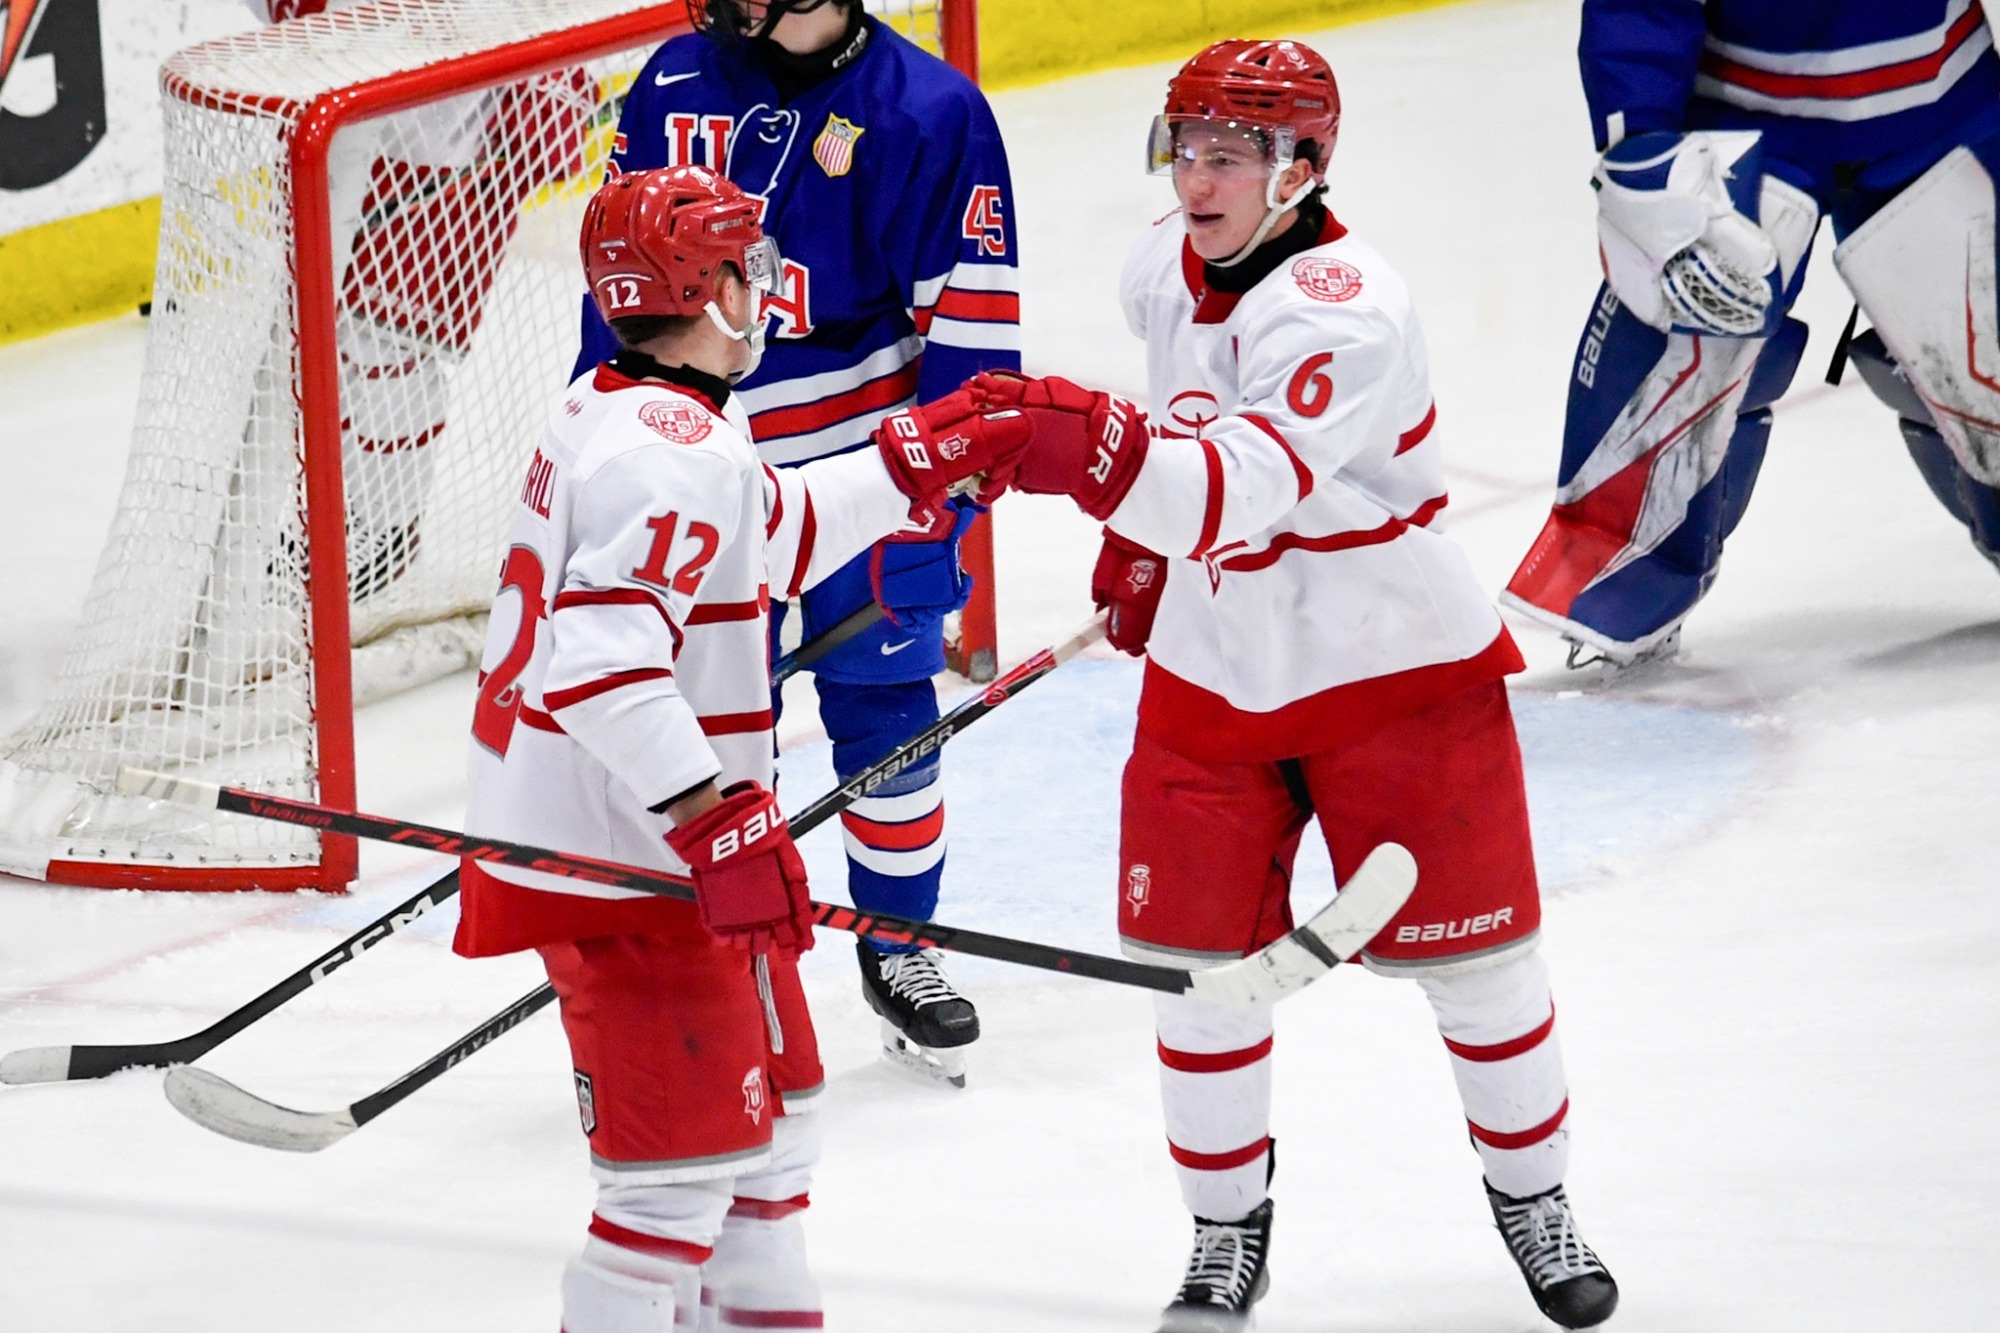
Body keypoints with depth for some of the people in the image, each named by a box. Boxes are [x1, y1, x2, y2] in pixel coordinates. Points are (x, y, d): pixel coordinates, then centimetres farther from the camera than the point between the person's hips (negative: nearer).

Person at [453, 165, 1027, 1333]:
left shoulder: (619, 409, 11)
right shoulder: (676, 451, -22)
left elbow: (767, 537, 26)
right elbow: (603, 661, -32)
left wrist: (919, 464, 27)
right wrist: (719, 822, -33)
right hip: (619, 864, -11)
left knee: (772, 1097, 23)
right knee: (688, 1155, -9)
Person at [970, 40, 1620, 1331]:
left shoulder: (1345, 312, -28)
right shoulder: (1164, 267, -3)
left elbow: (1243, 491, -43)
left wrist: (1100, 452, -57)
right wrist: (1141, 545, 20)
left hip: (1395, 667, -6)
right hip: (1214, 676, 6)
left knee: (1474, 957, 5)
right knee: (1200, 966, 1)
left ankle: (1531, 1192, 29)